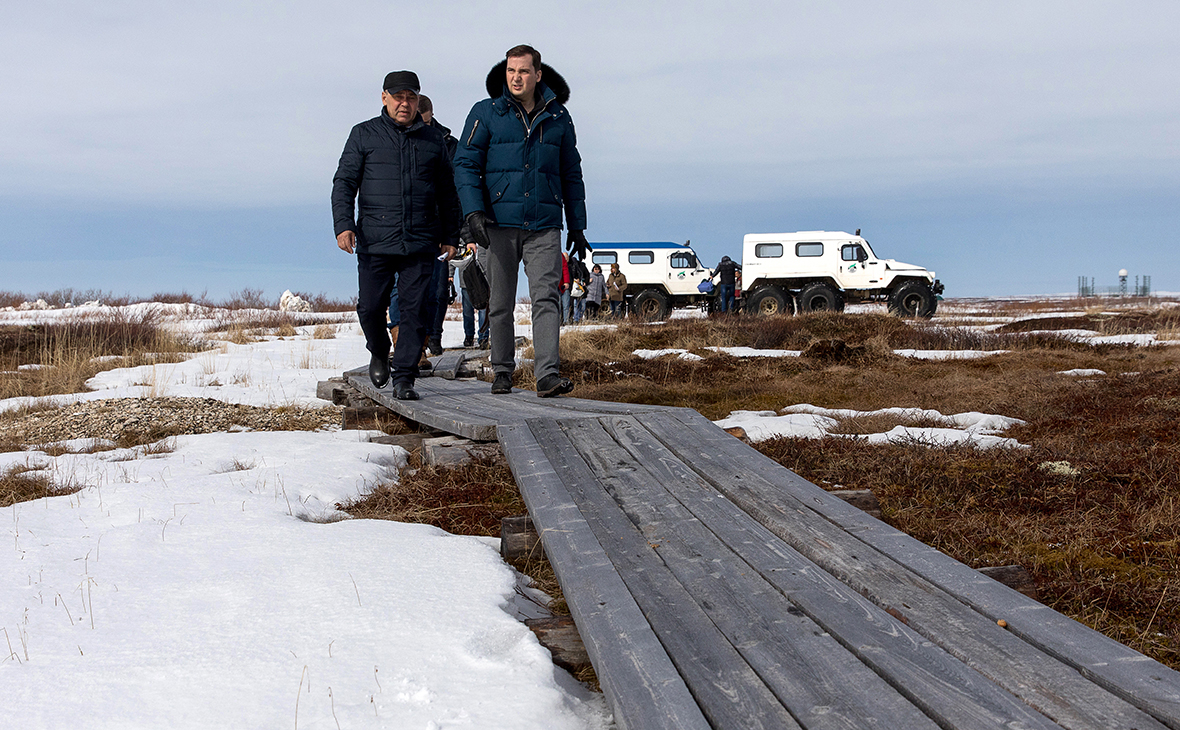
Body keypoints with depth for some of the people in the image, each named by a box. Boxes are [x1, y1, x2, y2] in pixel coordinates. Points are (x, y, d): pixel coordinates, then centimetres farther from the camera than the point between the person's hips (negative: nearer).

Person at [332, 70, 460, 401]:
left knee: (414, 311, -4)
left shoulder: (433, 140, 14)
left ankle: (404, 379, 2)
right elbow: (344, 182, 4)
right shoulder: (364, 135, 8)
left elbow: (447, 193, 20)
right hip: (375, 242, -1)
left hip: (420, 244, 1)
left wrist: (450, 236, 17)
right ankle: (379, 353, 30)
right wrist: (343, 224, -10)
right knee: (371, 307, 0)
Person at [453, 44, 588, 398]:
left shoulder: (558, 117, 10)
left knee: (546, 296, -12)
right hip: (499, 223, 0)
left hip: (544, 226, 1)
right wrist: (473, 211, -15)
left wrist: (577, 226, 15)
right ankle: (502, 371, 20)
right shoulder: (486, 113, 3)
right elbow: (465, 164, 0)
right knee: (500, 303, 6)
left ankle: (548, 374, -17)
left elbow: (571, 174, 17)